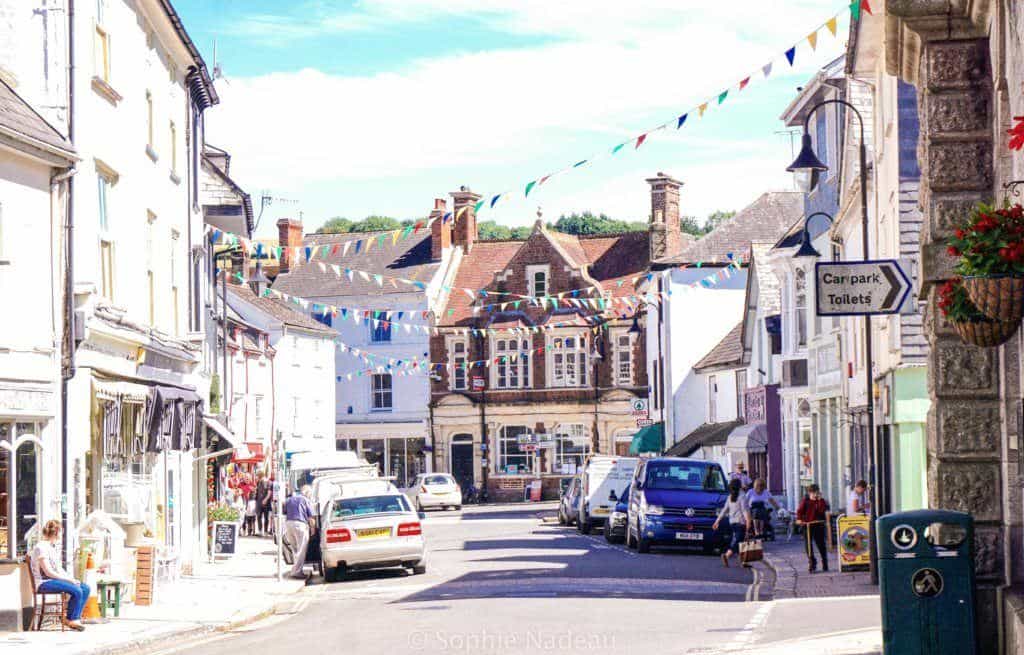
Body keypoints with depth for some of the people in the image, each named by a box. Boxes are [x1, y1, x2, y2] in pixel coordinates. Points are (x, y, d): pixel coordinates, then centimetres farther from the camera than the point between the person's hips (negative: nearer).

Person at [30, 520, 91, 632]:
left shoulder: (52, 547, 16)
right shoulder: (41, 548, -15)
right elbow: (48, 572, -19)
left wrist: (71, 578, 2)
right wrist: (68, 579, -16)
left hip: (56, 579, 10)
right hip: (44, 583, -10)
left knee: (85, 588, -5)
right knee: (77, 591, -26)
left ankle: (76, 618, -2)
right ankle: (69, 619, -9)